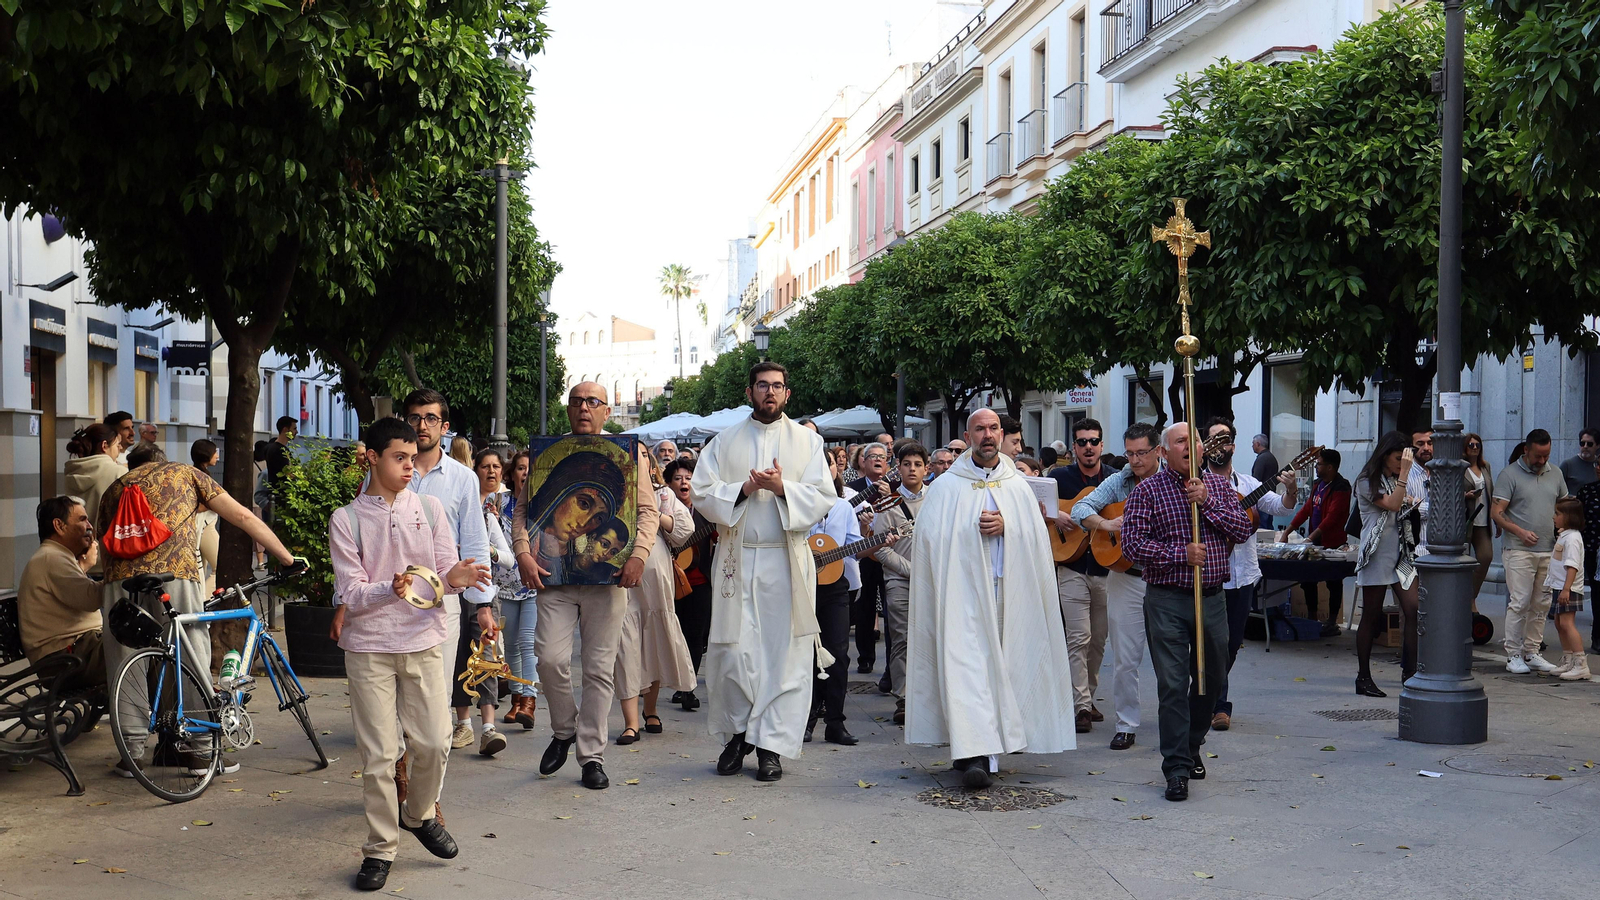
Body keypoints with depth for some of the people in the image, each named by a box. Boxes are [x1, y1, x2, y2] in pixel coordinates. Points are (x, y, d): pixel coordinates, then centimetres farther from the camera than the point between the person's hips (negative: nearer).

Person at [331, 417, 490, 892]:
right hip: (369, 645, -2)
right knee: (378, 754, -1)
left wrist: (455, 577, -20)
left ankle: (420, 813, 27)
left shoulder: (429, 507, 6)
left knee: (434, 742, -1)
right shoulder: (346, 519, -1)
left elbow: (446, 570, 4)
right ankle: (380, 848, 13)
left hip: (424, 641, 2)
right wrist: (390, 590, -24)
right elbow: (350, 593, -5)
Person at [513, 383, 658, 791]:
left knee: (599, 667, 2)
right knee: (550, 657, -11)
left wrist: (639, 554, -11)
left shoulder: (628, 453, 9)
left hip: (607, 575, -1)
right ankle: (563, 730, 15)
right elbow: (524, 509, 10)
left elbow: (647, 509, 5)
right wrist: (524, 554, -6)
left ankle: (592, 755, 11)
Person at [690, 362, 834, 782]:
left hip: (787, 561, -1)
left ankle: (771, 744, 5)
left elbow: (823, 498, 0)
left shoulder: (807, 440, 9)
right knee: (734, 650, -1)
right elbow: (701, 493, 3)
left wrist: (782, 487, -15)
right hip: (737, 559, 1)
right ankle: (736, 734, 16)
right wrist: (744, 489, -11)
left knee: (784, 652, -2)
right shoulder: (725, 442, 11)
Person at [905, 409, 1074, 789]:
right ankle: (975, 753, -20)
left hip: (1008, 593, 3)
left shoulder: (1018, 486, 14)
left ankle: (984, 752, 10)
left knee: (998, 666, 2)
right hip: (960, 590, -3)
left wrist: (1005, 526, -11)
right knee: (966, 665, -13)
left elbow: (1037, 536, 6)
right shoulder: (947, 487, 7)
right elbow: (930, 539, 2)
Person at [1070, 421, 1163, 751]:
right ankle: (1127, 726, 14)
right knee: (1125, 658, 4)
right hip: (1127, 578, 2)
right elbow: (1080, 508, 1)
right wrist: (1107, 524, -16)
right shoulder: (1118, 482, 6)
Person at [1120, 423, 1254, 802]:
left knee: (1214, 682, 14)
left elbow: (1245, 530, 0)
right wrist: (1181, 553, -16)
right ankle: (1177, 767, 1)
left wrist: (1207, 502, -11)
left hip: (1212, 598, 4)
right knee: (1173, 685, -6)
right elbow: (1133, 543, -10)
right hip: (1167, 601, -4)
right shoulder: (1148, 490, -2)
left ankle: (1191, 746, 36)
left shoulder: (1218, 485, 10)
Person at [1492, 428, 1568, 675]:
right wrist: (1520, 532, -20)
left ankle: (1532, 652, 16)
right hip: (1519, 551, -5)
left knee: (1541, 605, 8)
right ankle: (1513, 656, -2)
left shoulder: (1555, 474, 13)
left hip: (1548, 551, 5)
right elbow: (1496, 512, -8)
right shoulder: (1510, 474, -4)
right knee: (1519, 603, -8)